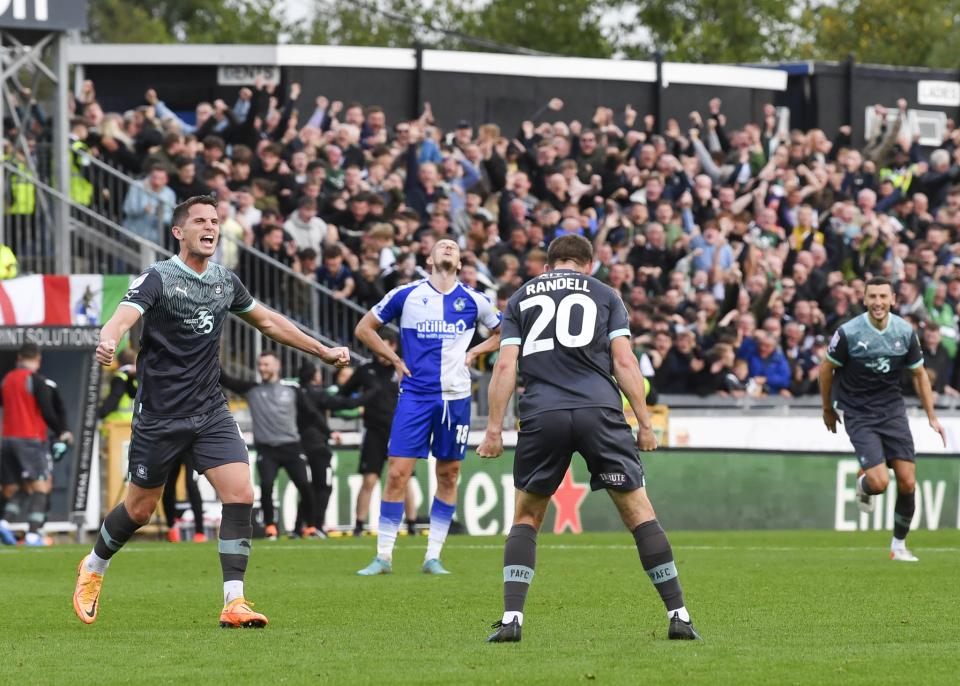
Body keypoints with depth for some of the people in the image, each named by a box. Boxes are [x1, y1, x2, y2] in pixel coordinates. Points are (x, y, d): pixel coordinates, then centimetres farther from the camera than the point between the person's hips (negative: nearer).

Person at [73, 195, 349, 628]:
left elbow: (267, 321, 24)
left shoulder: (225, 282, 7)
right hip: (159, 416, -4)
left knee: (240, 495, -14)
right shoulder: (157, 279, -11)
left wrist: (322, 352, 27)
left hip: (210, 413, 4)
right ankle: (93, 568, 37)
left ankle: (233, 604, -13)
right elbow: (123, 317, -29)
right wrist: (107, 343, -53)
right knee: (140, 509, 7)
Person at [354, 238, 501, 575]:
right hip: (415, 393, -2)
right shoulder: (405, 295, 1)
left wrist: (473, 353, 6)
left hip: (456, 396, 2)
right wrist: (395, 359, 3)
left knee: (449, 475, 5)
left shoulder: (474, 301, 4)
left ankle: (433, 556, 13)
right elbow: (364, 328, 11)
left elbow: (503, 332, 20)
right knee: (398, 472, -8)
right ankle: (383, 556, -1)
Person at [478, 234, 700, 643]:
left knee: (526, 519, 15)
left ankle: (511, 618, 1)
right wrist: (645, 424, 6)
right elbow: (624, 361, 5)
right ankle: (678, 615, 2)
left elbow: (505, 365, 7)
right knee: (639, 513, 6)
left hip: (541, 416, 1)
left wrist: (494, 429, 6)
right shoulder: (604, 294, 15)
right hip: (599, 410, -1)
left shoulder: (521, 298, 18)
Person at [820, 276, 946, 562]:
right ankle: (863, 483, 22)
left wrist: (932, 417, 6)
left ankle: (899, 545, 13)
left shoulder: (905, 332, -5)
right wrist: (828, 410, 9)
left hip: (893, 409, 3)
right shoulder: (849, 333, -15)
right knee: (880, 482, -17)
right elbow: (826, 368, 0)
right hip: (859, 415, -3)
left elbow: (919, 374, 8)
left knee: (907, 483, -5)